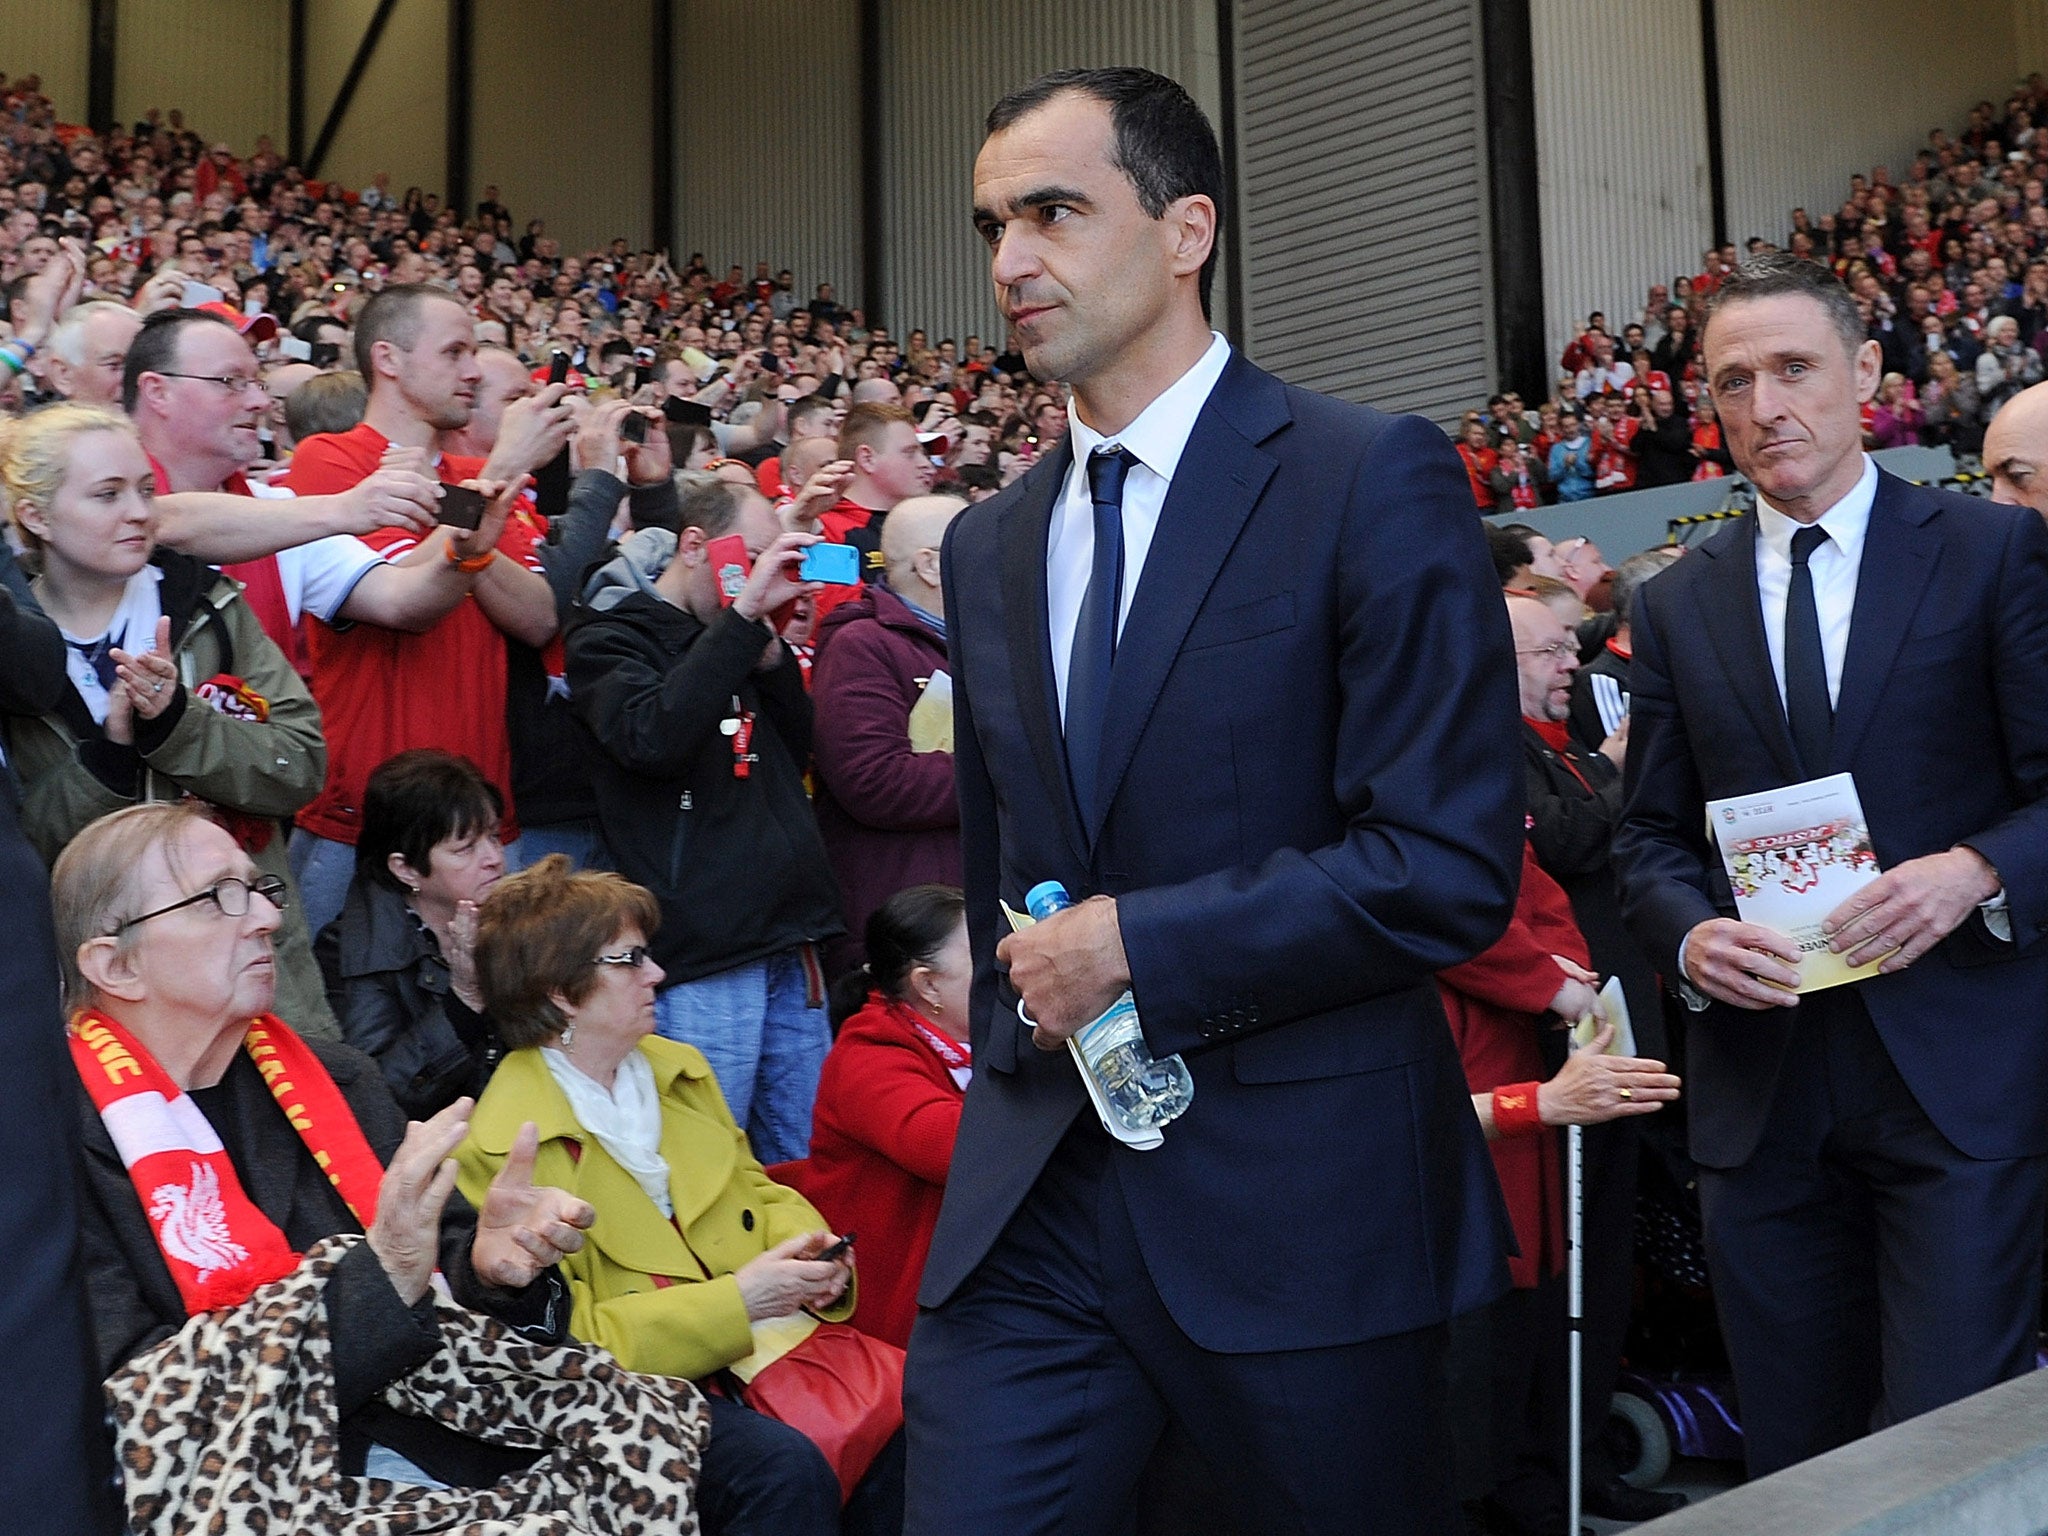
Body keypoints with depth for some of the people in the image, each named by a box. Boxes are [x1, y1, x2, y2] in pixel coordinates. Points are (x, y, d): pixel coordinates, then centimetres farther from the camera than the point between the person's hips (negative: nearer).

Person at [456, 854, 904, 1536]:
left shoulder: (678, 1069, 13)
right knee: (784, 1467, -31)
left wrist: (809, 1249, -1)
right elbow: (562, 1338, -13)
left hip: (763, 1337, 7)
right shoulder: (501, 1147, -10)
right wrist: (733, 1301, -20)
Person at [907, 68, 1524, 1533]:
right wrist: (1019, 1047, 14)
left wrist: (1138, 945, -14)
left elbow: (1452, 864, -16)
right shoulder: (988, 543, 11)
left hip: (1302, 1195, -4)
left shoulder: (1372, 478, -9)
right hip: (1035, 1198, 5)